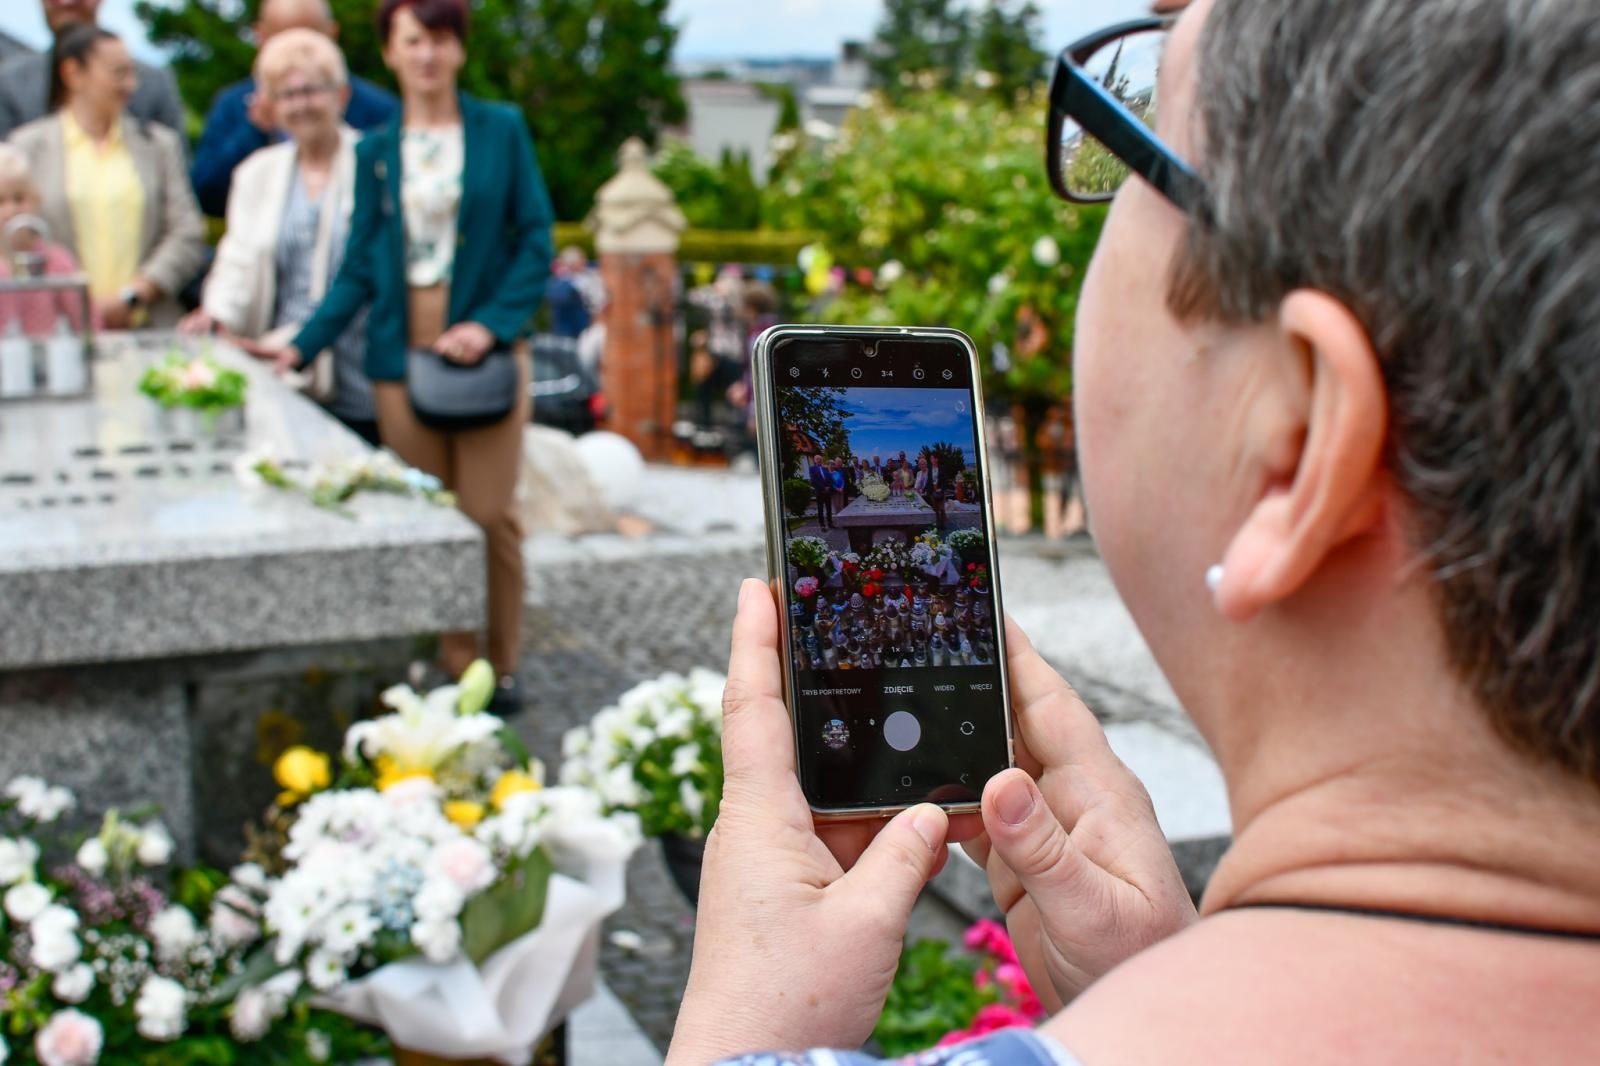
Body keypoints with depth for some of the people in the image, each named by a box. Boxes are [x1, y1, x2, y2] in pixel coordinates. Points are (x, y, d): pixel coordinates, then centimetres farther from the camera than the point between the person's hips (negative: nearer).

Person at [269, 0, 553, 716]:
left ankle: (504, 666, 11)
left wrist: (491, 325, -11)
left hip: (483, 346, -2)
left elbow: (535, 241, 2)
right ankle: (459, 669, 12)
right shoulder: (375, 151, 9)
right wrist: (301, 347, -3)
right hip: (401, 353, 2)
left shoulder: (501, 130, 5)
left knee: (489, 515, -5)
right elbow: (360, 269, 8)